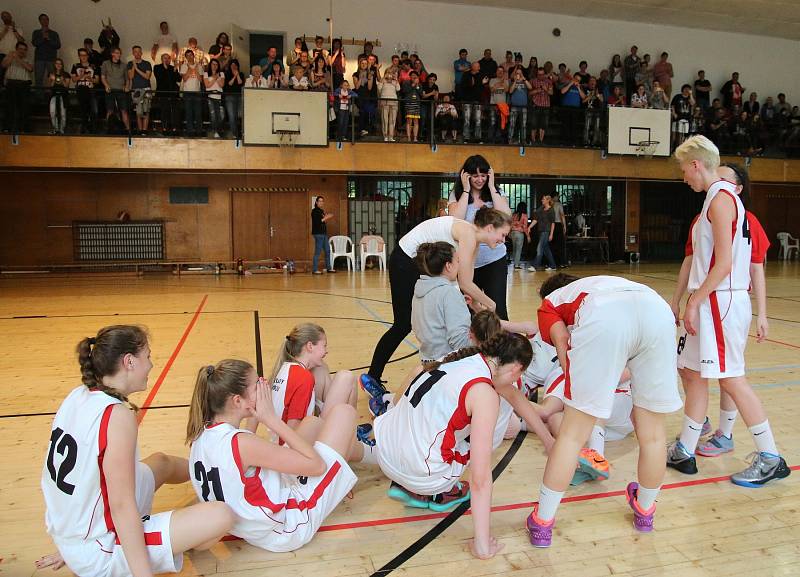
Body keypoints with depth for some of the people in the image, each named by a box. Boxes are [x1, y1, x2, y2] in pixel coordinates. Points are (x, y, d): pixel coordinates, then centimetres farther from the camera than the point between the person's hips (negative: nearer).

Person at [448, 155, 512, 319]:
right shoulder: (457, 195, 1)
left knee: (498, 310, -5)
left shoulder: (497, 193, 4)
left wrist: (491, 187, -9)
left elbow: (506, 217, -13)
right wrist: (466, 190, -11)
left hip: (494, 260, 0)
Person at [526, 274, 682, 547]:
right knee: (652, 432, 19)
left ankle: (542, 523, 18)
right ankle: (645, 510, 41)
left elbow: (562, 340, 11)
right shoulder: (602, 283, 46)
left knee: (573, 433, 6)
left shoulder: (549, 303, 32)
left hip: (603, 319, -4)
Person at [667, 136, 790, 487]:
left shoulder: (721, 198, -13)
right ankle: (684, 451, 20)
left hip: (721, 300, -10)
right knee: (691, 373, 12)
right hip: (710, 301, 10)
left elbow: (724, 262, -20)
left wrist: (694, 301, -17)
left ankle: (770, 459, 11)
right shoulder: (719, 197, 17)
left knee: (731, 379, -3)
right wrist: (694, 302, 17)